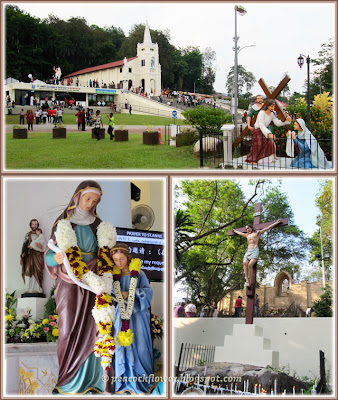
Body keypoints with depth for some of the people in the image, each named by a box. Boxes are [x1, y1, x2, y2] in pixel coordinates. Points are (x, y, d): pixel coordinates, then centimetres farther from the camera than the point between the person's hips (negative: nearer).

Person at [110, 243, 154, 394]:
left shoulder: (138, 273, 0)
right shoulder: (115, 276, 8)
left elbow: (148, 291, -6)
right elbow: (111, 294, 9)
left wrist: (130, 294, -17)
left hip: (137, 314, -2)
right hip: (121, 315, 2)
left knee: (139, 346, -1)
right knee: (122, 346, 1)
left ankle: (141, 380, 9)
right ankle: (126, 381, 9)